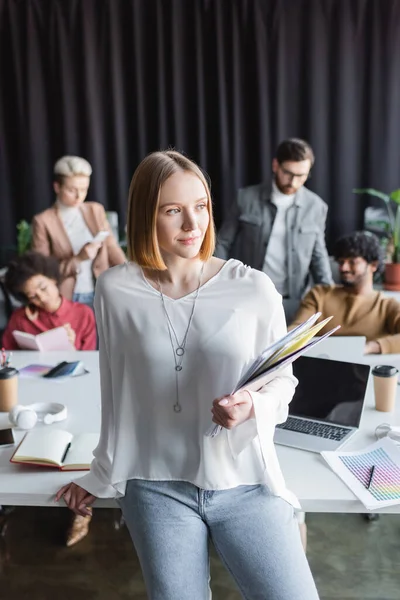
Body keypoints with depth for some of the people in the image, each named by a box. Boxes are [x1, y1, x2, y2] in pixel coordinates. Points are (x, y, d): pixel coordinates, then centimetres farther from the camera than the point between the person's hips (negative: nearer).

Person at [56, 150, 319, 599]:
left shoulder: (253, 288, -9)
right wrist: (101, 476, 15)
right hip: (158, 486, 1)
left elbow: (283, 381, 2)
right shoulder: (116, 291, -5)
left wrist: (251, 408, -19)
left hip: (246, 482, 0)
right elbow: (115, 395, 6)